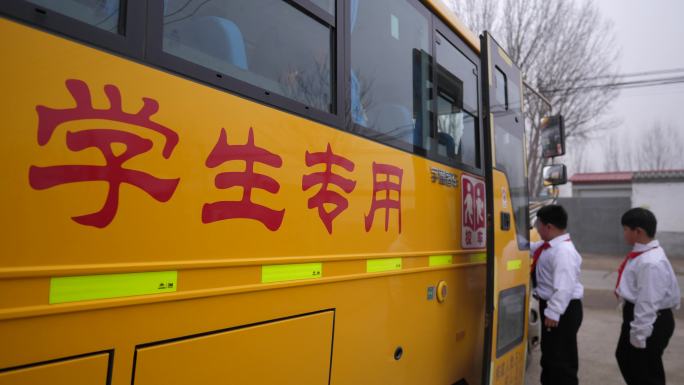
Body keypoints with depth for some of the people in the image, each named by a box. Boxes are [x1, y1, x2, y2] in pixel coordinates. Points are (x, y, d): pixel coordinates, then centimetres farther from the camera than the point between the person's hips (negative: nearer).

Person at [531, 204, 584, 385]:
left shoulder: (563, 250, -25)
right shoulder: (548, 246, 5)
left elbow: (564, 288, -30)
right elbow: (529, 248, 25)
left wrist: (553, 313, -27)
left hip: (563, 309, -10)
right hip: (551, 305, 10)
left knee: (561, 357, 2)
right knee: (549, 353, 24)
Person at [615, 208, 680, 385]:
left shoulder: (650, 262, -29)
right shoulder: (644, 254, 2)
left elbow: (648, 303, -27)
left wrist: (639, 335, -22)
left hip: (651, 322, -10)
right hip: (635, 314, 10)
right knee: (624, 357, 24)